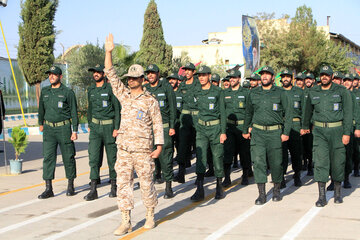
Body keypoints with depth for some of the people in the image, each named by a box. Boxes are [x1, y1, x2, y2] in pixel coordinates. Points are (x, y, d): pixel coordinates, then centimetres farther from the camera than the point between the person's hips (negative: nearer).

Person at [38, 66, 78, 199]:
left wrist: (75, 131, -9)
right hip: (49, 129, 3)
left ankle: (70, 186, 18)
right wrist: (41, 124, 31)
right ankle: (48, 189, -3)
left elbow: (74, 112, -4)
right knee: (48, 157, -4)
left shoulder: (68, 92, -5)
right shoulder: (45, 92, 8)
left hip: (64, 128, -3)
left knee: (68, 157, 4)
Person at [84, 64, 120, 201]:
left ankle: (114, 186, 18)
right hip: (95, 127, 4)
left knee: (112, 157, 4)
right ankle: (93, 190, -7)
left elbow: (117, 109, -7)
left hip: (109, 126, -4)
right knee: (93, 157, -5)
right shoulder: (91, 91, 10)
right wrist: (89, 125, 18)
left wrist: (116, 128, -13)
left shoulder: (110, 89, -6)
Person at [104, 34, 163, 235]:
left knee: (146, 183, 5)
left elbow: (158, 124, 0)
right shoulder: (123, 95, 9)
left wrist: (159, 146, -8)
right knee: (123, 183, 0)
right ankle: (126, 222, 5)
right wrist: (109, 52, -5)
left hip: (143, 149, -3)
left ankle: (150, 215, 25)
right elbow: (111, 75, 3)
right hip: (124, 148, 4)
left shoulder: (150, 101, -1)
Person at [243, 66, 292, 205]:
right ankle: (261, 194, -5)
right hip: (257, 132, 2)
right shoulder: (253, 93, 10)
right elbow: (248, 112, 21)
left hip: (275, 132, -1)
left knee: (276, 162, 4)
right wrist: (245, 130, 24)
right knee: (258, 161, -8)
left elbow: (288, 113, 1)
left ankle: (277, 190, 24)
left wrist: (286, 132, -5)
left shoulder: (280, 93, 2)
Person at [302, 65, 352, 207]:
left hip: (337, 130, -1)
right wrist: (305, 126, 33)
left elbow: (348, 113, -4)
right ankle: (322, 197, -5)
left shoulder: (341, 91, -2)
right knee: (320, 162, -7)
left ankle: (337, 193, 24)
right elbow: (308, 110, 22)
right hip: (319, 131, 1)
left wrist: (347, 133, -10)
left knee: (337, 162, 6)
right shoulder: (313, 92, 6)